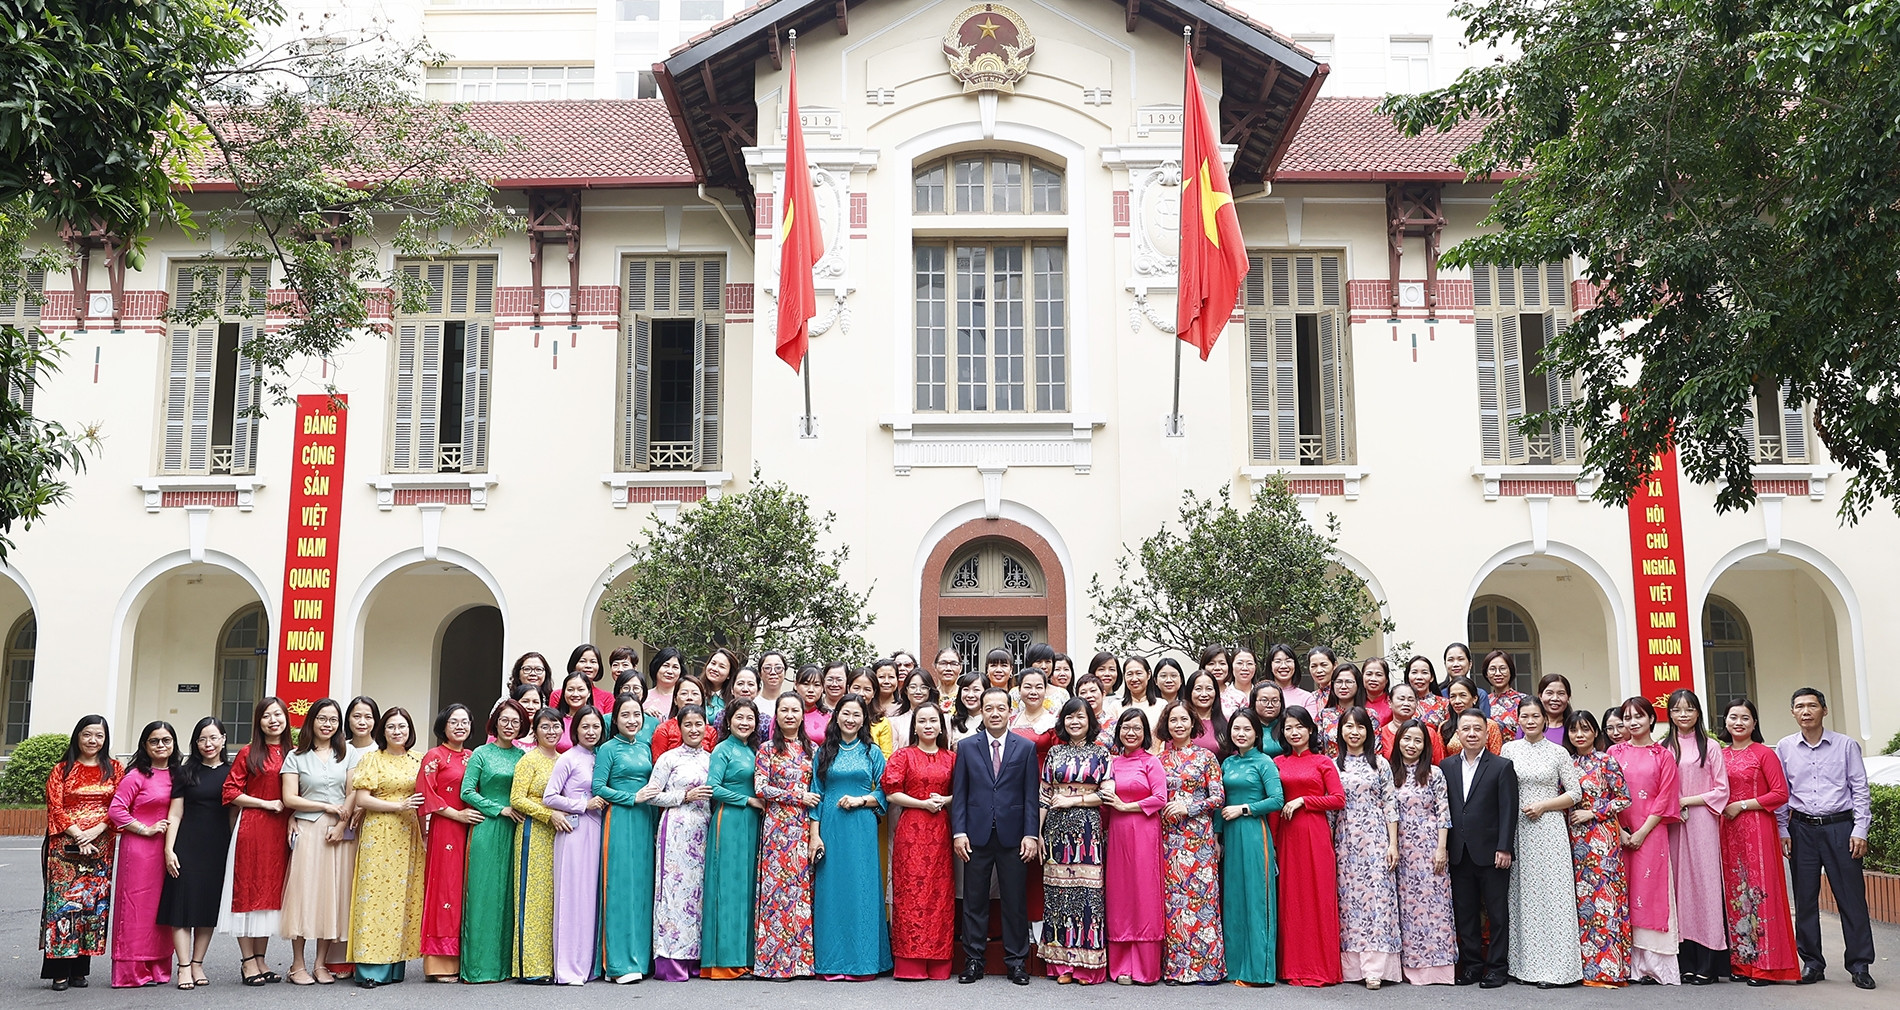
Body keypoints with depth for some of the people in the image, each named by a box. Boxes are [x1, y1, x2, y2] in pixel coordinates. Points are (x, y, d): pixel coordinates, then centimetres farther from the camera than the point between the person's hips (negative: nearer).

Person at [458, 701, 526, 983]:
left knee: (510, 893, 4)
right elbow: (467, 792, -3)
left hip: (515, 830, 4)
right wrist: (501, 809, -7)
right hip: (487, 829, -3)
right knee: (485, 892, -4)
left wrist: (520, 808, -3)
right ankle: (480, 964, 1)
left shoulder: (522, 756, 12)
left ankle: (506, 962, 9)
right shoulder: (481, 754, 2)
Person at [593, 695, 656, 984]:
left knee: (643, 886, 5)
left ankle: (640, 958, 10)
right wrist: (633, 798, -12)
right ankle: (620, 963, -4)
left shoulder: (645, 749, 15)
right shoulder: (609, 749, -2)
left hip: (644, 821, 6)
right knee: (621, 886, -7)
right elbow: (598, 787, -10)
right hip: (619, 820, -6)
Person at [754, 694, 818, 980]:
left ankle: (801, 958, 5)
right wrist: (798, 797, -9)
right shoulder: (768, 750, 4)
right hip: (777, 825, -3)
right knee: (777, 884, -6)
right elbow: (761, 788, -5)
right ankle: (774, 961, -2)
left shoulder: (811, 750, 13)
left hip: (804, 827, 3)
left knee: (803, 884, 0)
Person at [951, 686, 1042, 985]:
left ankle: (1016, 961, 15)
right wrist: (958, 832, -4)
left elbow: (1032, 795, 2)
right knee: (974, 901, 6)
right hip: (977, 835, 1)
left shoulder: (1026, 747, 5)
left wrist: (1031, 834, -6)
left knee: (1015, 901, 5)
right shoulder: (966, 746, 6)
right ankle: (973, 960, 15)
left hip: (1013, 835, 0)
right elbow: (959, 792, 4)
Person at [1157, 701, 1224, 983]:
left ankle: (1205, 964, 0)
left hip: (1198, 836, -2)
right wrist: (1163, 811, -3)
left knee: (1200, 892, -6)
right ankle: (1174, 965, 5)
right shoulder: (1161, 759, 12)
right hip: (1168, 837, 3)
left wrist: (1188, 807, -10)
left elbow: (1218, 797, -1)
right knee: (1172, 896, 0)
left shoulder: (1206, 757, 4)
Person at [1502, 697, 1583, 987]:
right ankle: (1525, 965, 7)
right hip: (1517, 830, 2)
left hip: (1549, 829, -2)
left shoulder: (1558, 752, 4)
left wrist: (1543, 805, -9)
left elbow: (1575, 793, 4)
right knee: (1522, 895, 2)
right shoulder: (1509, 749, 8)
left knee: (1551, 895, -4)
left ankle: (1552, 968, -1)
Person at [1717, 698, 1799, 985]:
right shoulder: (1721, 756, 11)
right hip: (1728, 830, 5)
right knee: (1734, 893, 6)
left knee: (1760, 890, -5)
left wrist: (1742, 805, -11)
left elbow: (1781, 793, -9)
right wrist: (1720, 807, 1)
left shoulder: (1764, 754, -4)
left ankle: (1767, 966, -1)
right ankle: (1742, 961, 12)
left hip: (1757, 829, -5)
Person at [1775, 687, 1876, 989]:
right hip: (1802, 829, 2)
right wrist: (1783, 831, 4)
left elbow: (1860, 789, 2)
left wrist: (1860, 830, -4)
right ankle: (1812, 962, 15)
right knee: (1805, 898, 5)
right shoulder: (1784, 748, 6)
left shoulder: (1846, 745, 2)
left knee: (1851, 896, -1)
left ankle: (1859, 964, 9)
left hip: (1840, 826, -2)